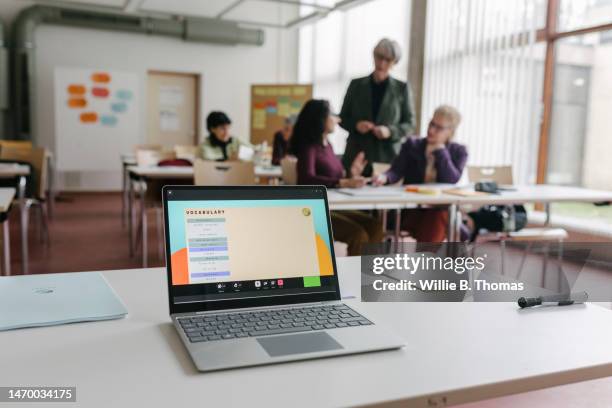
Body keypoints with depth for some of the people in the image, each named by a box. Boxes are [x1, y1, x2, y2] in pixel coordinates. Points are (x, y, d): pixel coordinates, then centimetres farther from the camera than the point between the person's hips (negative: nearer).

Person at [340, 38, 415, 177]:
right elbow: (343, 118, 11)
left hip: (387, 158, -1)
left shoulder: (402, 88, 5)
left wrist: (390, 131, -13)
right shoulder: (356, 85, 7)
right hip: (357, 157, 1)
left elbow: (409, 123, 5)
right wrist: (356, 125, -10)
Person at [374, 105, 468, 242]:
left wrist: (440, 150, -10)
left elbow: (451, 181, -10)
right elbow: (396, 171, -6)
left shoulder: (458, 152, 6)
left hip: (440, 208, 0)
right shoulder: (412, 145, 7)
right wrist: (385, 177, -29)